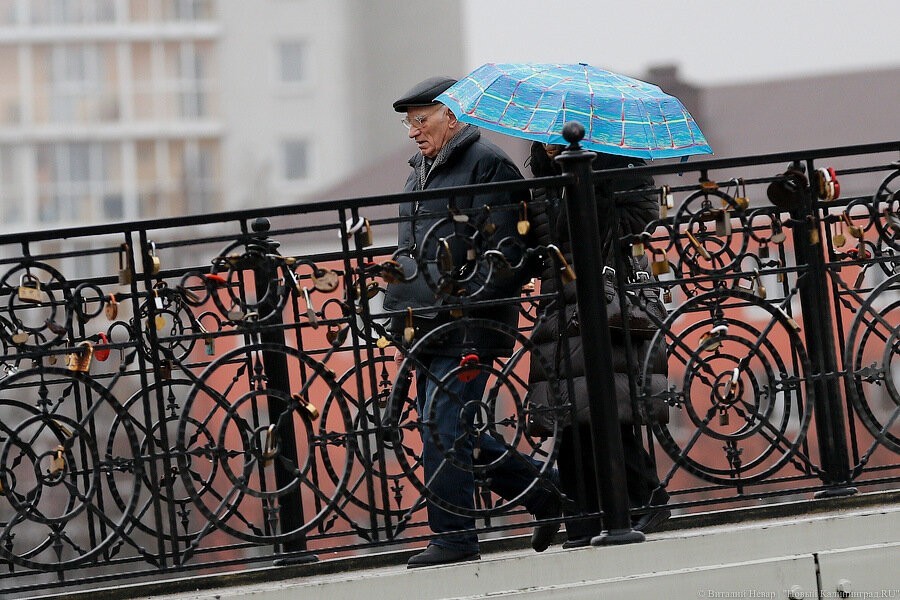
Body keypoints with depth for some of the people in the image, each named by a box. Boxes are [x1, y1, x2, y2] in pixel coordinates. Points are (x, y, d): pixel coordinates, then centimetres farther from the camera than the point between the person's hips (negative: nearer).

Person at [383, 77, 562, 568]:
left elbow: (502, 250, -14)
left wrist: (469, 305, -20)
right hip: (428, 324, 10)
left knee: (443, 430, -12)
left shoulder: (487, 164, -7)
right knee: (447, 433, 9)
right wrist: (403, 305, 23)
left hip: (465, 325, -10)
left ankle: (453, 538, -6)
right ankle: (545, 489, 20)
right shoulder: (422, 170, 22)